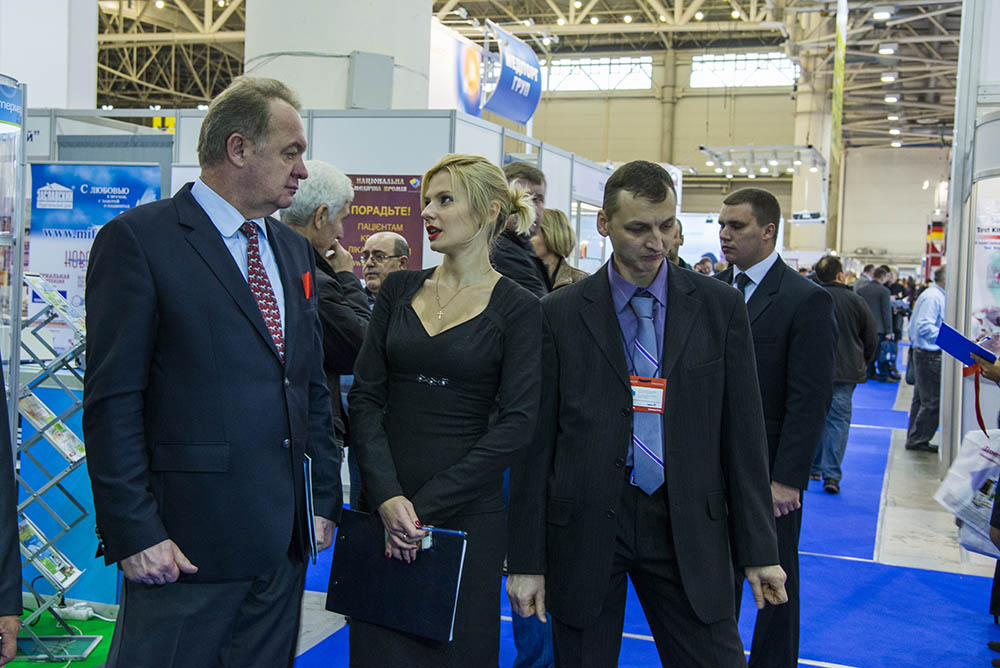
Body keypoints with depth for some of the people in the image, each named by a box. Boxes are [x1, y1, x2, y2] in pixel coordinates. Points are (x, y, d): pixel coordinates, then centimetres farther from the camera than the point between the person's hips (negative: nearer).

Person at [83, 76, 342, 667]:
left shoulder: (294, 249, 14)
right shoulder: (139, 239, -7)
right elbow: (113, 401, -11)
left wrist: (325, 499, 12)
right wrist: (134, 532, -15)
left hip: (286, 537, 7)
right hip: (188, 541, -6)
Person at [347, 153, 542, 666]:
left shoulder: (516, 308, -4)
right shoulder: (398, 290, 7)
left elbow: (515, 424, -11)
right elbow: (365, 395, 1)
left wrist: (426, 505, -14)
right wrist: (386, 495, -12)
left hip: (467, 512, -3)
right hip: (384, 505, 3)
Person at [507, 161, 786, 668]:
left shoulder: (720, 307, 2)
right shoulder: (560, 313, -1)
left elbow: (742, 431, 3)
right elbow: (536, 440, -1)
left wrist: (758, 549, 2)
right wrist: (526, 559, -2)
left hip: (687, 526, 1)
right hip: (583, 527, 0)